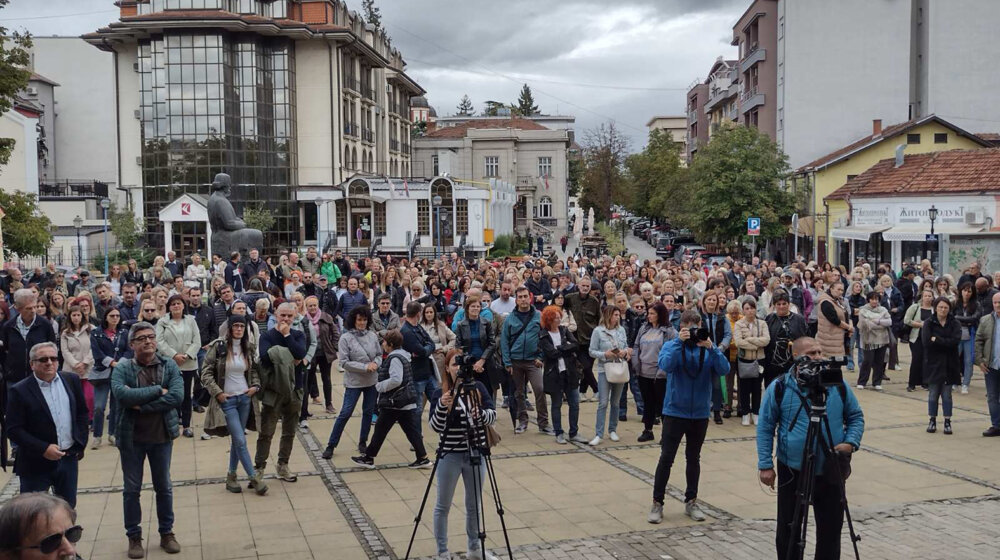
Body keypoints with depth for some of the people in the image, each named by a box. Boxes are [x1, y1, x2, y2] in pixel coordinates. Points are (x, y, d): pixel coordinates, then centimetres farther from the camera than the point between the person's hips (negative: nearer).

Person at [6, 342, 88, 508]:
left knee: (68, 508, 15)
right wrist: (43, 449, -19)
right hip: (36, 464, -4)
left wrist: (80, 445, 5)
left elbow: (82, 413, 12)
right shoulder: (20, 391, -10)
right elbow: (14, 430, -12)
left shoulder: (72, 380, 3)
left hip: (69, 458, 4)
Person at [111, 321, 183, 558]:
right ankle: (134, 536, 23)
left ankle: (167, 533, 27)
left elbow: (177, 396, -17)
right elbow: (121, 394, -26)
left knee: (164, 487, 13)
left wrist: (141, 406, -20)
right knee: (132, 489, 10)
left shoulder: (169, 366, -3)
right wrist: (158, 390, -22)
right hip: (131, 437, -1)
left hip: (162, 435, 1)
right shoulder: (122, 368, -7)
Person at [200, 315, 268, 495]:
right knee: (240, 440, -8)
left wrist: (255, 386, 1)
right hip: (227, 399, -5)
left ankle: (231, 476, 23)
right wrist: (217, 392, -12)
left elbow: (254, 370, 18)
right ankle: (254, 478, -2)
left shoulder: (249, 347, 5)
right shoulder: (218, 346, -9)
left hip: (245, 398, 5)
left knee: (237, 439, 11)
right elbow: (206, 372, -7)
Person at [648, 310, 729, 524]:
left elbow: (724, 369, -14)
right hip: (675, 411, -3)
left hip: (700, 413, 3)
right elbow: (666, 365, -24)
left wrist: (711, 347, -23)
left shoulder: (707, 348, 1)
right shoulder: (672, 346, -4)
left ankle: (691, 501, 25)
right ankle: (657, 503, 8)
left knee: (693, 458, 14)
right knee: (666, 458, -1)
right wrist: (679, 342, -26)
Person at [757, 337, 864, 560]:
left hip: (831, 471, 2)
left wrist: (851, 442, -8)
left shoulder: (839, 386, 0)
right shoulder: (779, 388, -7)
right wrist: (765, 465, -7)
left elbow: (856, 417, 11)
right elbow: (765, 428, -2)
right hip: (792, 471, -2)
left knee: (831, 529, 10)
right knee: (788, 530, 9)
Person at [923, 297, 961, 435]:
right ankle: (932, 421, 16)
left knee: (947, 395, 5)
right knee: (933, 394, 5)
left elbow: (956, 340, -15)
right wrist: (945, 343, -14)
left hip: (949, 364, 0)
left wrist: (936, 340, -16)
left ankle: (947, 422, 12)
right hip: (933, 363, 0)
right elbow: (926, 341, -14)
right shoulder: (929, 323, 0)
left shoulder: (955, 324, 2)